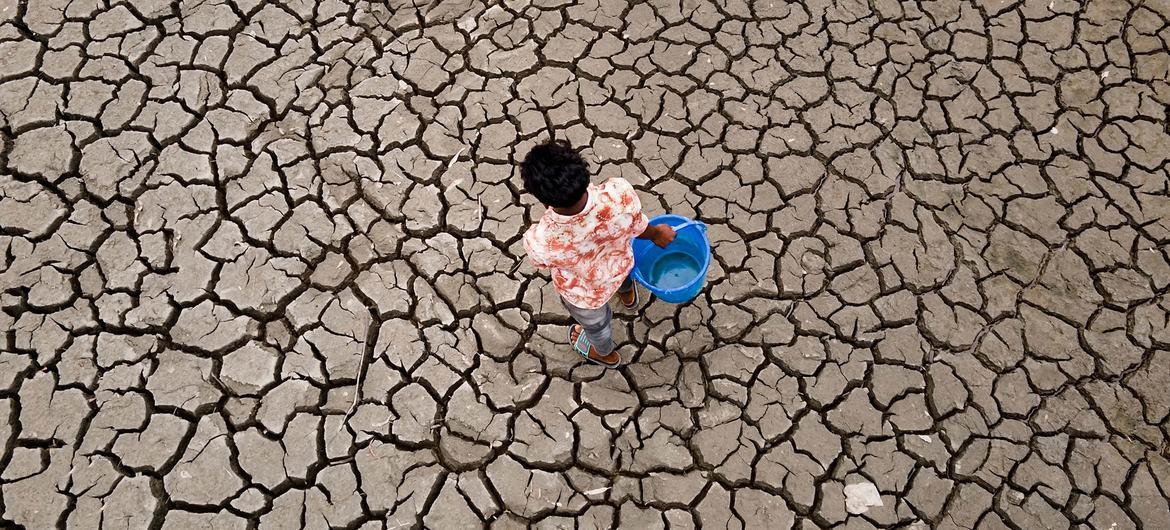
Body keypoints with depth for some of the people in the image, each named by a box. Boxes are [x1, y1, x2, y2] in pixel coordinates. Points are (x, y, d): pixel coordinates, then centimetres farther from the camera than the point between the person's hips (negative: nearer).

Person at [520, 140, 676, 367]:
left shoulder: (538, 243, -45)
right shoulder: (620, 194, -42)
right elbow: (639, 228, -17)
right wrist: (658, 234, 9)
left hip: (585, 293, -2)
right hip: (621, 265, 2)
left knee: (594, 322, 35)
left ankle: (606, 354, 70)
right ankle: (627, 294, 77)